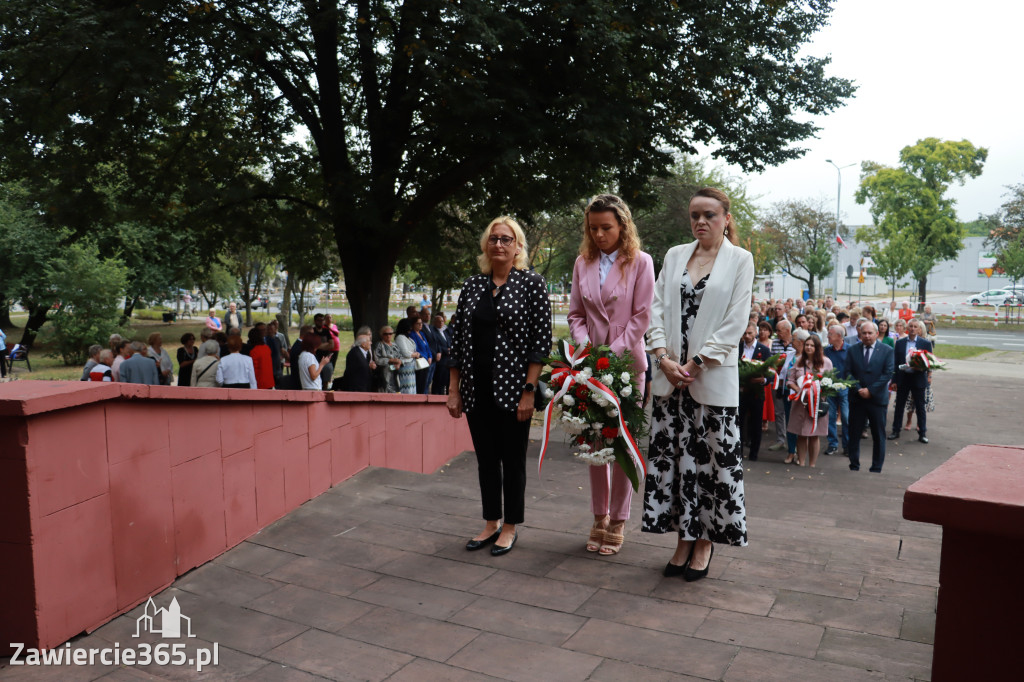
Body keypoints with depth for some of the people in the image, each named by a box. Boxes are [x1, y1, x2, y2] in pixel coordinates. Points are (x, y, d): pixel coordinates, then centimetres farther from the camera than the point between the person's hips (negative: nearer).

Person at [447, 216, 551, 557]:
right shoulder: (471, 285, 8)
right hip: (477, 390, 4)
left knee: (513, 458, 7)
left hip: (512, 388, -4)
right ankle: (491, 523, 29)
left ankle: (510, 527, 23)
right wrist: (454, 390, 5)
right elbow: (457, 340, 9)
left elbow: (542, 340, -9)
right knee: (485, 458, 14)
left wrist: (529, 391, -14)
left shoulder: (532, 283, -4)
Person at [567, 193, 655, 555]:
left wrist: (612, 354, -14)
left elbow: (641, 316, -7)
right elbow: (576, 314, 10)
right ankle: (599, 518, 20)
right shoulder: (583, 263, 10)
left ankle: (617, 522, 12)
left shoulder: (640, 262, -2)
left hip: (626, 362, -3)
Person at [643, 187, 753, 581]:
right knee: (671, 454, 7)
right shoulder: (674, 256, 12)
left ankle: (705, 541, 17)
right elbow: (657, 308, 6)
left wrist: (696, 363, -11)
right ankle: (683, 538, 20)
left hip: (713, 377, -3)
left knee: (712, 457, 2)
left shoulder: (740, 260, 1)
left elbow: (735, 322, -6)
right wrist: (663, 357, -7)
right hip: (671, 375, 4)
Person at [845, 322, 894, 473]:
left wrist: (870, 390, -14)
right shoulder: (853, 350, 6)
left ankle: (876, 468, 15)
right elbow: (848, 372, 2)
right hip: (857, 398, 2)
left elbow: (888, 374, -7)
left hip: (877, 398, -1)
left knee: (878, 435, 5)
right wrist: (858, 389, -12)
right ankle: (854, 465, 17)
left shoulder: (887, 351, 0)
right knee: (854, 433, 5)